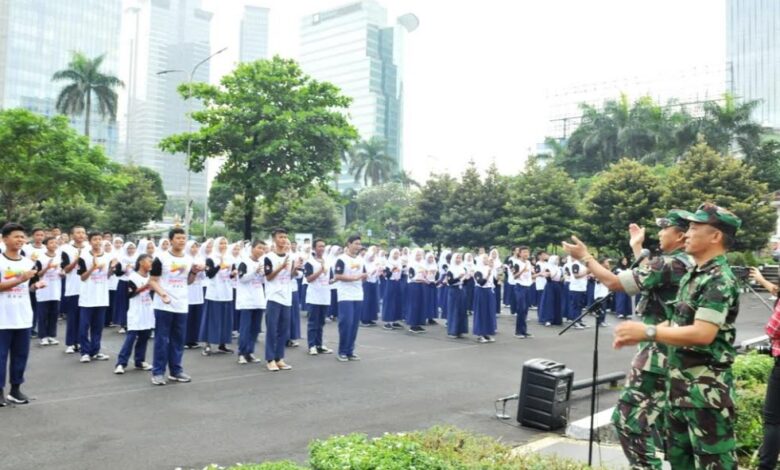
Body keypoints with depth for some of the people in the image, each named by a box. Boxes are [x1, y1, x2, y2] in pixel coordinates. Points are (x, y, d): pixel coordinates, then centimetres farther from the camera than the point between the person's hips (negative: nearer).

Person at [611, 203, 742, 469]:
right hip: (680, 383, 10)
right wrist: (638, 336, 8)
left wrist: (647, 332, -23)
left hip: (706, 388, -10)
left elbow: (702, 334, -28)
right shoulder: (693, 276, 12)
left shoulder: (720, 280, -18)